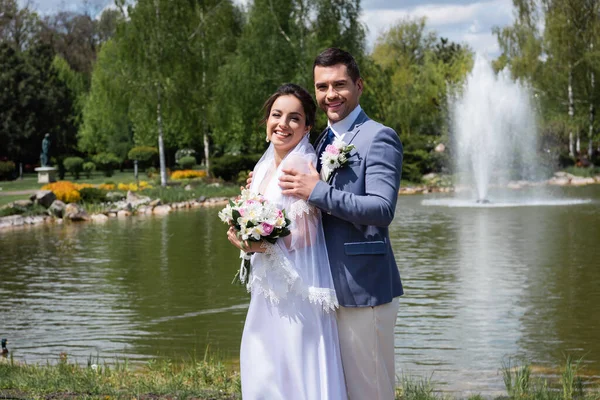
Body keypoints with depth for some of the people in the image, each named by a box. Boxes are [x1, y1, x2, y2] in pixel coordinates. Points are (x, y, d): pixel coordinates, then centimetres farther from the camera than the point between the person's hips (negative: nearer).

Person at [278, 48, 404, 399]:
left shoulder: (379, 138, -10)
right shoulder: (323, 141, 16)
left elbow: (382, 209, -21)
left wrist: (316, 191, -22)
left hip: (364, 291, -8)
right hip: (330, 290, 8)